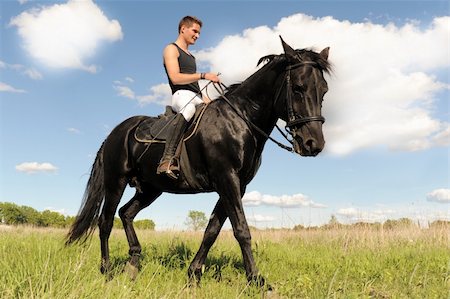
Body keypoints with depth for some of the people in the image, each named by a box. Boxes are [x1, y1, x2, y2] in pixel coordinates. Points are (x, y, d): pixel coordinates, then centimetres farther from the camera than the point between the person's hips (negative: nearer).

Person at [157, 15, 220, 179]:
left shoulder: (190, 56, 30)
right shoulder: (171, 49, 5)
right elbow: (175, 78, -11)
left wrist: (204, 97, 13)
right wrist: (204, 75, -13)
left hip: (196, 97, 9)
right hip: (181, 95, -9)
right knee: (188, 108, -42)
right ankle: (167, 160, -47)